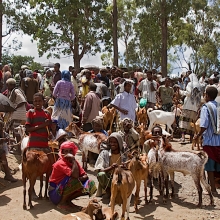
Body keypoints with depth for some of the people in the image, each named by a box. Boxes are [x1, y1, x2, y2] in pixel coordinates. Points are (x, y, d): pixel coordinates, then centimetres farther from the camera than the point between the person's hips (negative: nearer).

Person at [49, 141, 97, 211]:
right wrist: (73, 160, -26)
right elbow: (75, 175, -33)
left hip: (65, 191, 7)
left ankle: (67, 200, 0)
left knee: (90, 184, -6)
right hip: (55, 194, -7)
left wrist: (79, 179, -22)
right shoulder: (60, 163, -19)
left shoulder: (74, 162, 4)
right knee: (74, 180, -33)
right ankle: (62, 203, -14)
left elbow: (85, 176, -2)